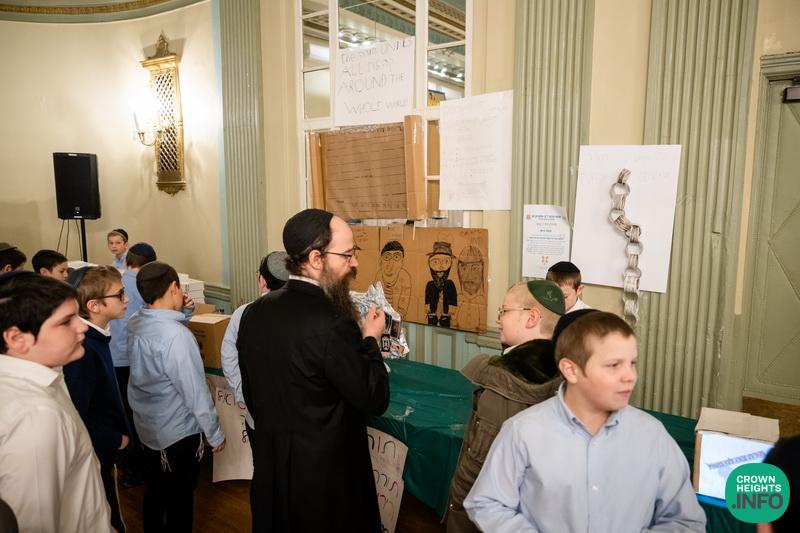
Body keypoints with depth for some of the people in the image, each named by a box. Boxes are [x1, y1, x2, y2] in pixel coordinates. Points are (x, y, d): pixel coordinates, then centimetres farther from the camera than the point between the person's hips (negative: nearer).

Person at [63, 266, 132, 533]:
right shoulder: (83, 348, -29)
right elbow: (76, 417, -29)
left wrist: (119, 433, 8)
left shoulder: (96, 337, 0)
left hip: (103, 449, 8)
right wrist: (115, 440, -16)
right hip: (96, 455, -8)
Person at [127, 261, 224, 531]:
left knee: (154, 492, 25)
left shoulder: (134, 324, -6)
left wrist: (178, 313, 3)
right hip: (178, 431, -7)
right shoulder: (176, 336, -30)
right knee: (180, 500, 13)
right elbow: (195, 392, -24)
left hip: (147, 426, 8)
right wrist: (215, 433, -13)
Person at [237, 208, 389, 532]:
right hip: (327, 473, -6)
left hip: (269, 468, 6)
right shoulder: (333, 324, -28)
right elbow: (374, 399, -18)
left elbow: (251, 393, 6)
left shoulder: (253, 313, -5)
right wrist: (370, 339, -5)